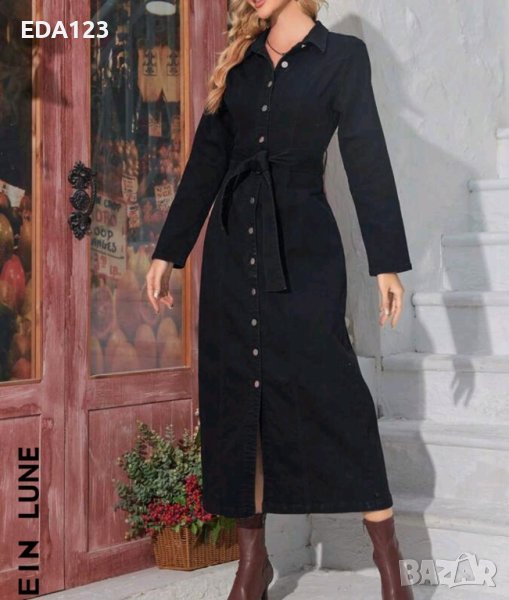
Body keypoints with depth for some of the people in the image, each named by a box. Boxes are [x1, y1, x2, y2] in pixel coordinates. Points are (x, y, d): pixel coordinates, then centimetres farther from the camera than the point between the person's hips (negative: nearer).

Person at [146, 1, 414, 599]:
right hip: (232, 247, 4)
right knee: (237, 393, 2)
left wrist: (387, 261, -10)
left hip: (304, 247, -4)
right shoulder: (239, 63, 14)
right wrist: (168, 251, 12)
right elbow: (205, 162, 15)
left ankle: (386, 550, 2)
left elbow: (367, 158, -4)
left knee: (326, 389, -8)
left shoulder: (343, 55, 2)